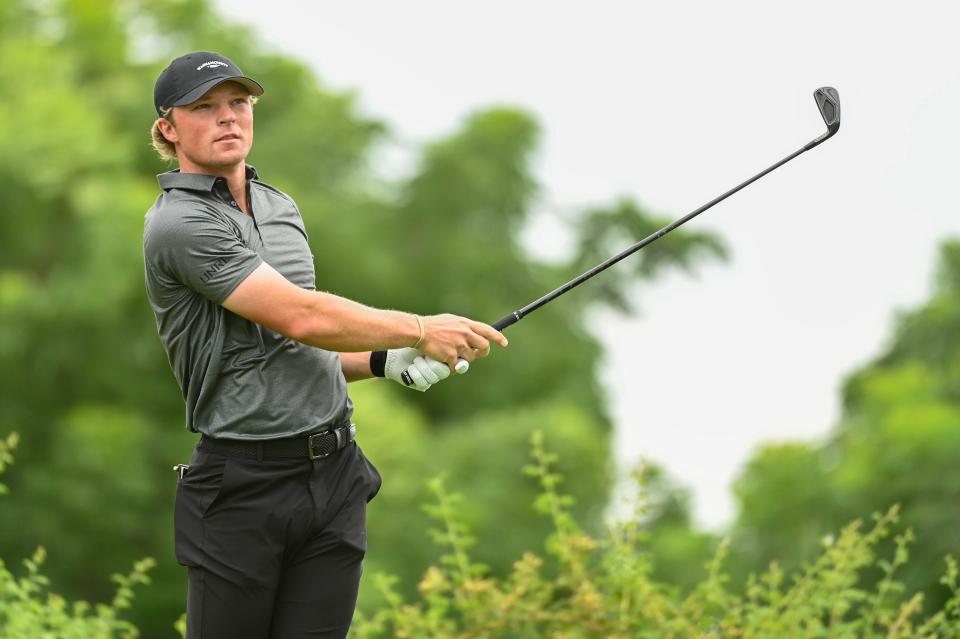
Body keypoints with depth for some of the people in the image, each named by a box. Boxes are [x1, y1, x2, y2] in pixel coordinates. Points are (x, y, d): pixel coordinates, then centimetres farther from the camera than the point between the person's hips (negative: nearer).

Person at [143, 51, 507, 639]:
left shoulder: (282, 208, 16)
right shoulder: (179, 223, -12)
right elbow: (300, 317, -19)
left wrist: (388, 361, 6)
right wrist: (421, 330, -11)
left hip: (334, 476, 7)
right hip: (243, 487, -6)